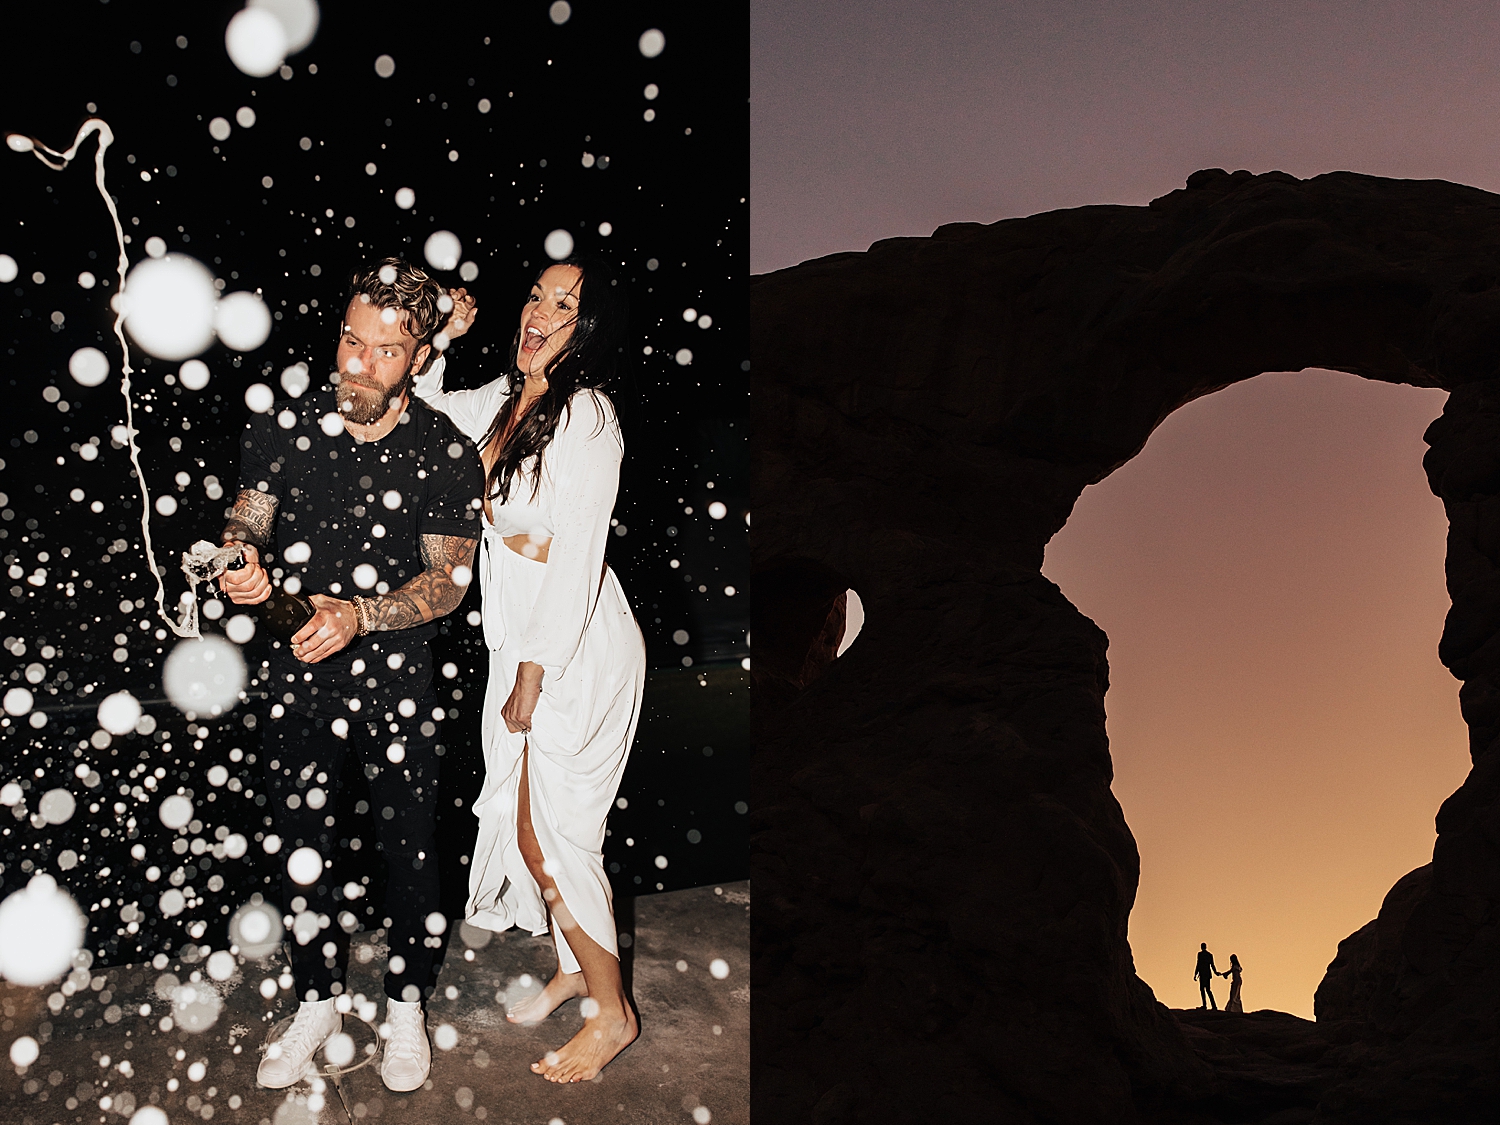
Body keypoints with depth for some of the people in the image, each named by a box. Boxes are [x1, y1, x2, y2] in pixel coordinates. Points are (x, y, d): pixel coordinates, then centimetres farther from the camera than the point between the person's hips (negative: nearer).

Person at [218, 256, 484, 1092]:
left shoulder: (446, 454, -9)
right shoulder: (284, 427, -2)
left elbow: (448, 580, -9)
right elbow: (248, 520, 3)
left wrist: (361, 616, -25)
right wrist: (241, 559, -21)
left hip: (397, 684, -2)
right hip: (299, 677, 3)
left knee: (410, 850, 8)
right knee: (302, 848, 13)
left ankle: (408, 1005, 30)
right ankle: (321, 1001, 34)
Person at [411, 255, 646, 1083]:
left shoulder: (586, 422, -22)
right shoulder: (506, 398, 3)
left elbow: (574, 564, -22)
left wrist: (530, 681, -16)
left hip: (578, 653, -8)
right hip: (523, 642, 8)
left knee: (552, 838, 1)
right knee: (522, 821, 18)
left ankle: (612, 1010, 20)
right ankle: (574, 966, 40)